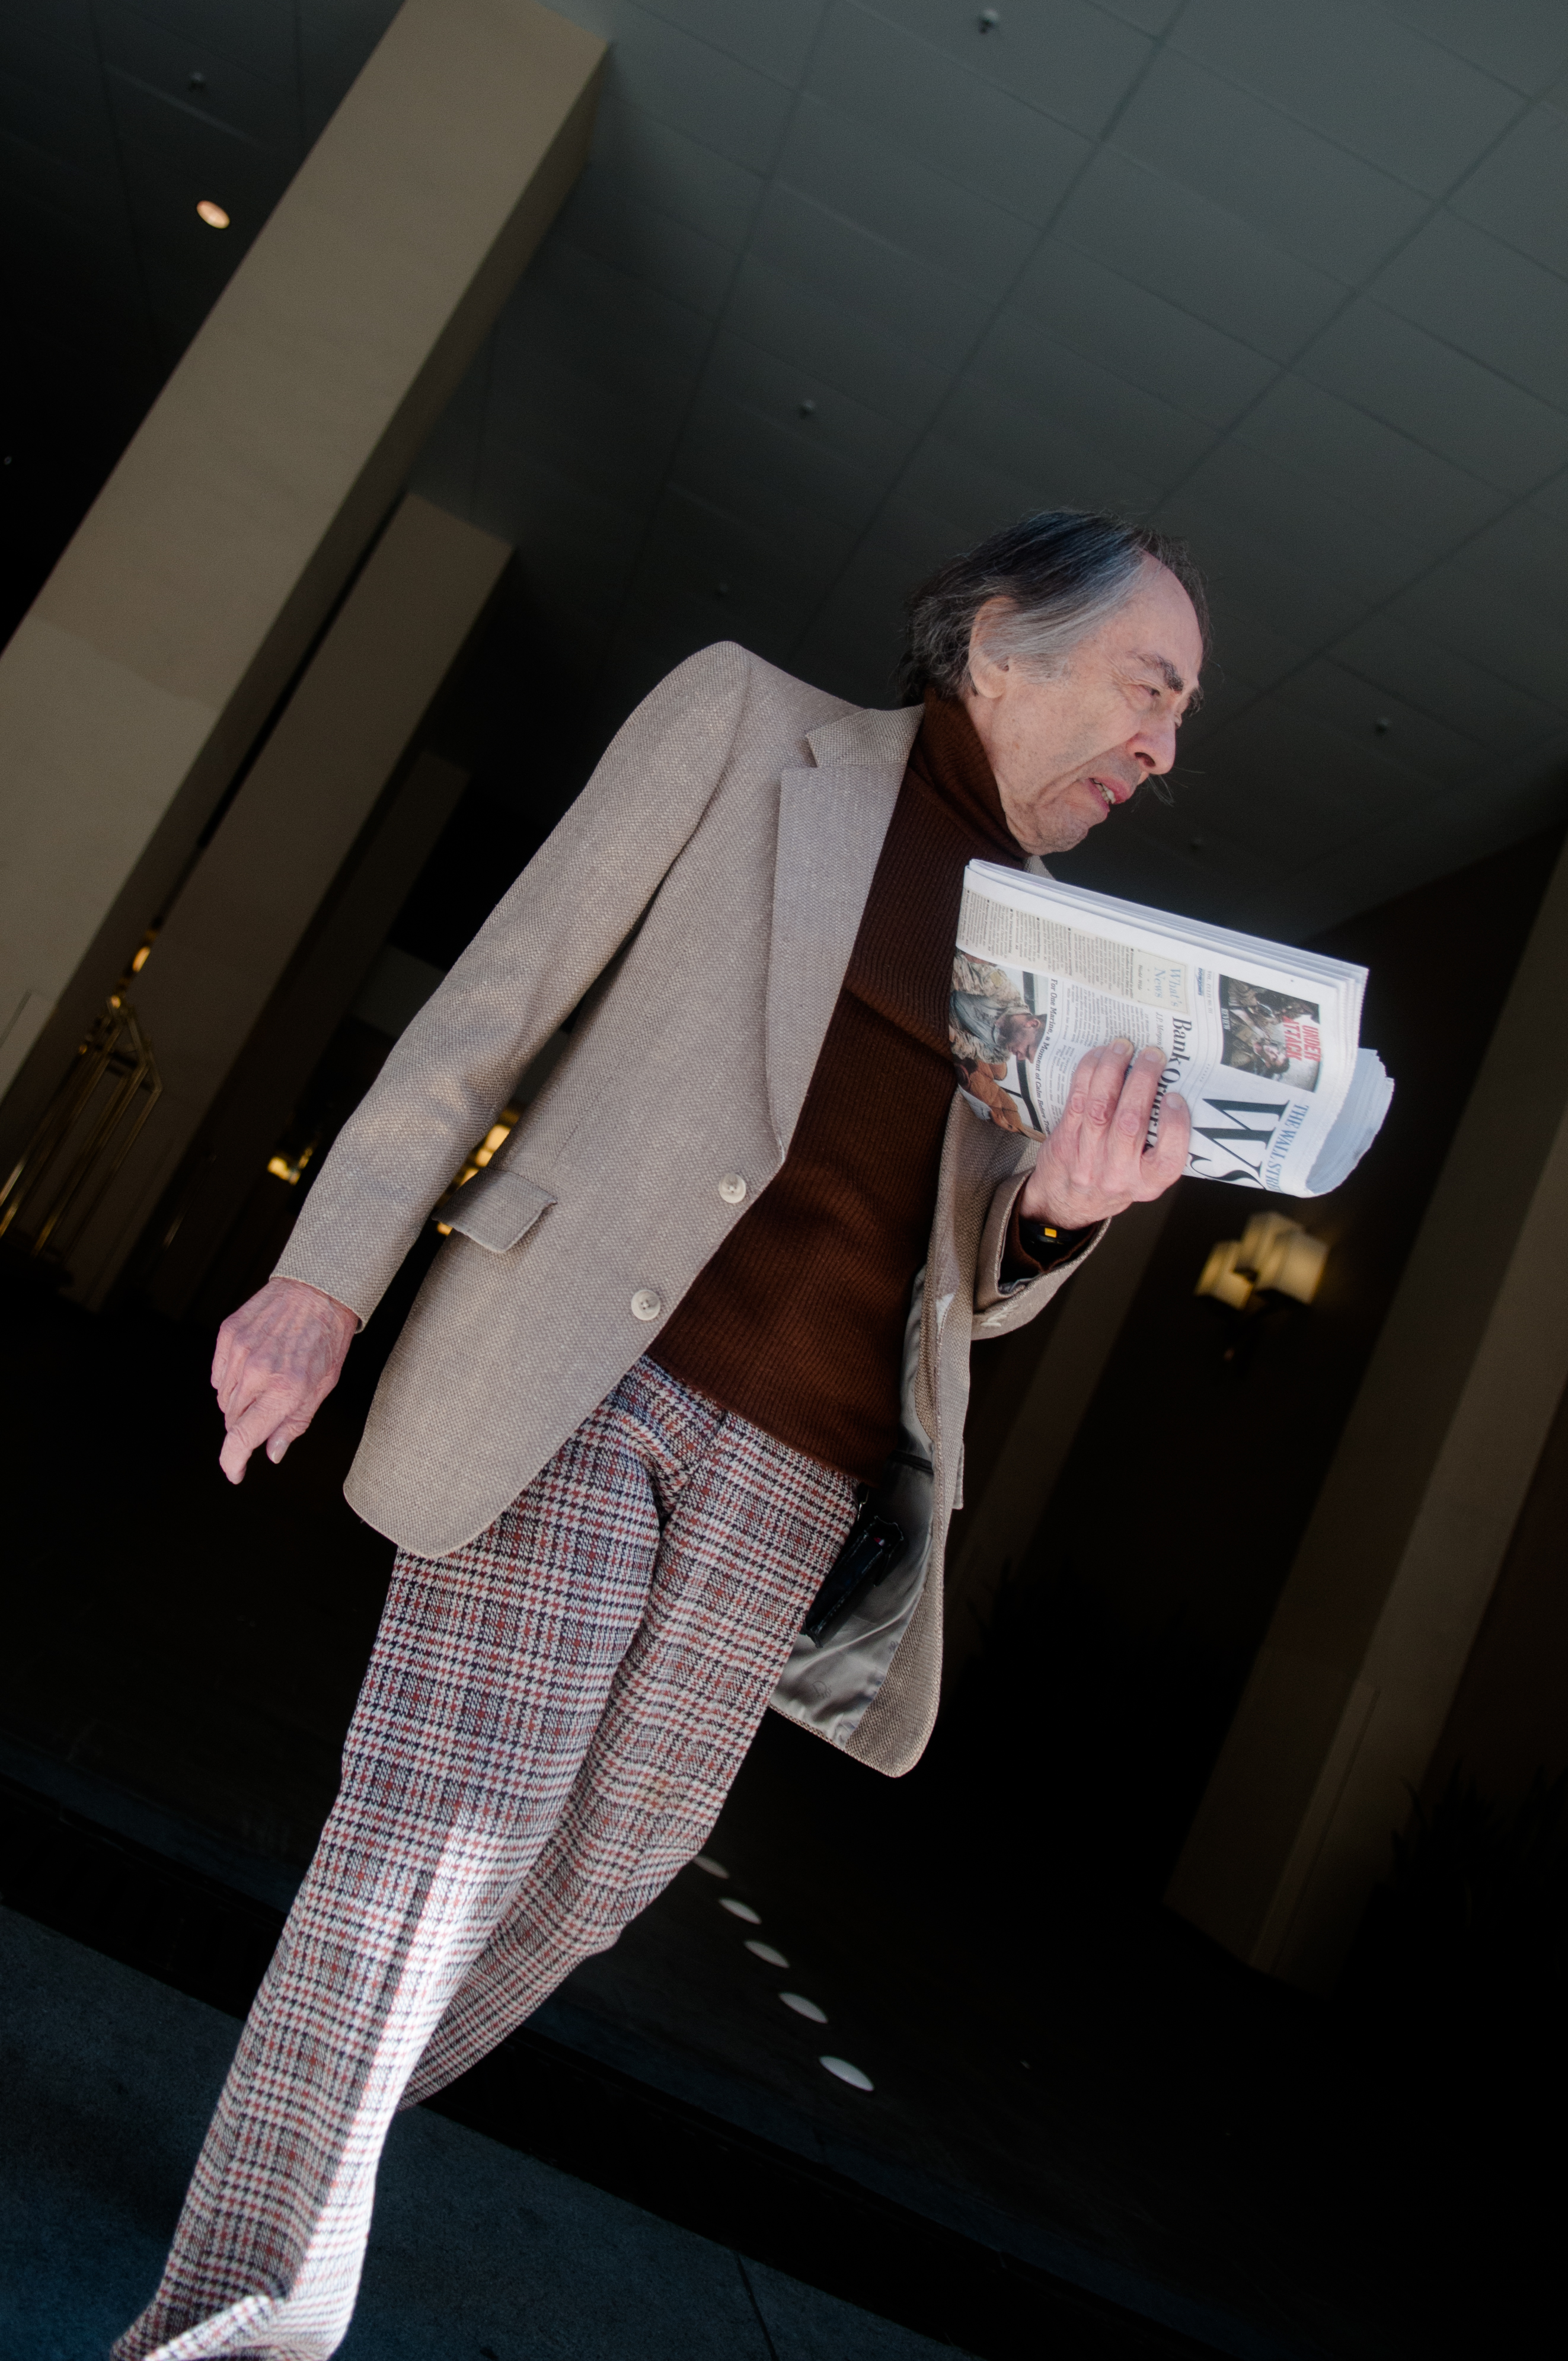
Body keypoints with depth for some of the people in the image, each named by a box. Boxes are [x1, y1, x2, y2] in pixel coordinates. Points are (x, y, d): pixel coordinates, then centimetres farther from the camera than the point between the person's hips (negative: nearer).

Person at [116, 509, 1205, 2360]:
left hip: (796, 1465, 5)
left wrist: (1062, 1203, -11)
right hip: (582, 1368, -4)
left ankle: (321, 2130, 38)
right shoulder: (750, 721, 5)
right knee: (440, 1831, -9)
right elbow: (501, 994, 0)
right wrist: (329, 1276, -7)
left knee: (603, 1868, 12)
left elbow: (971, 1287, 13)